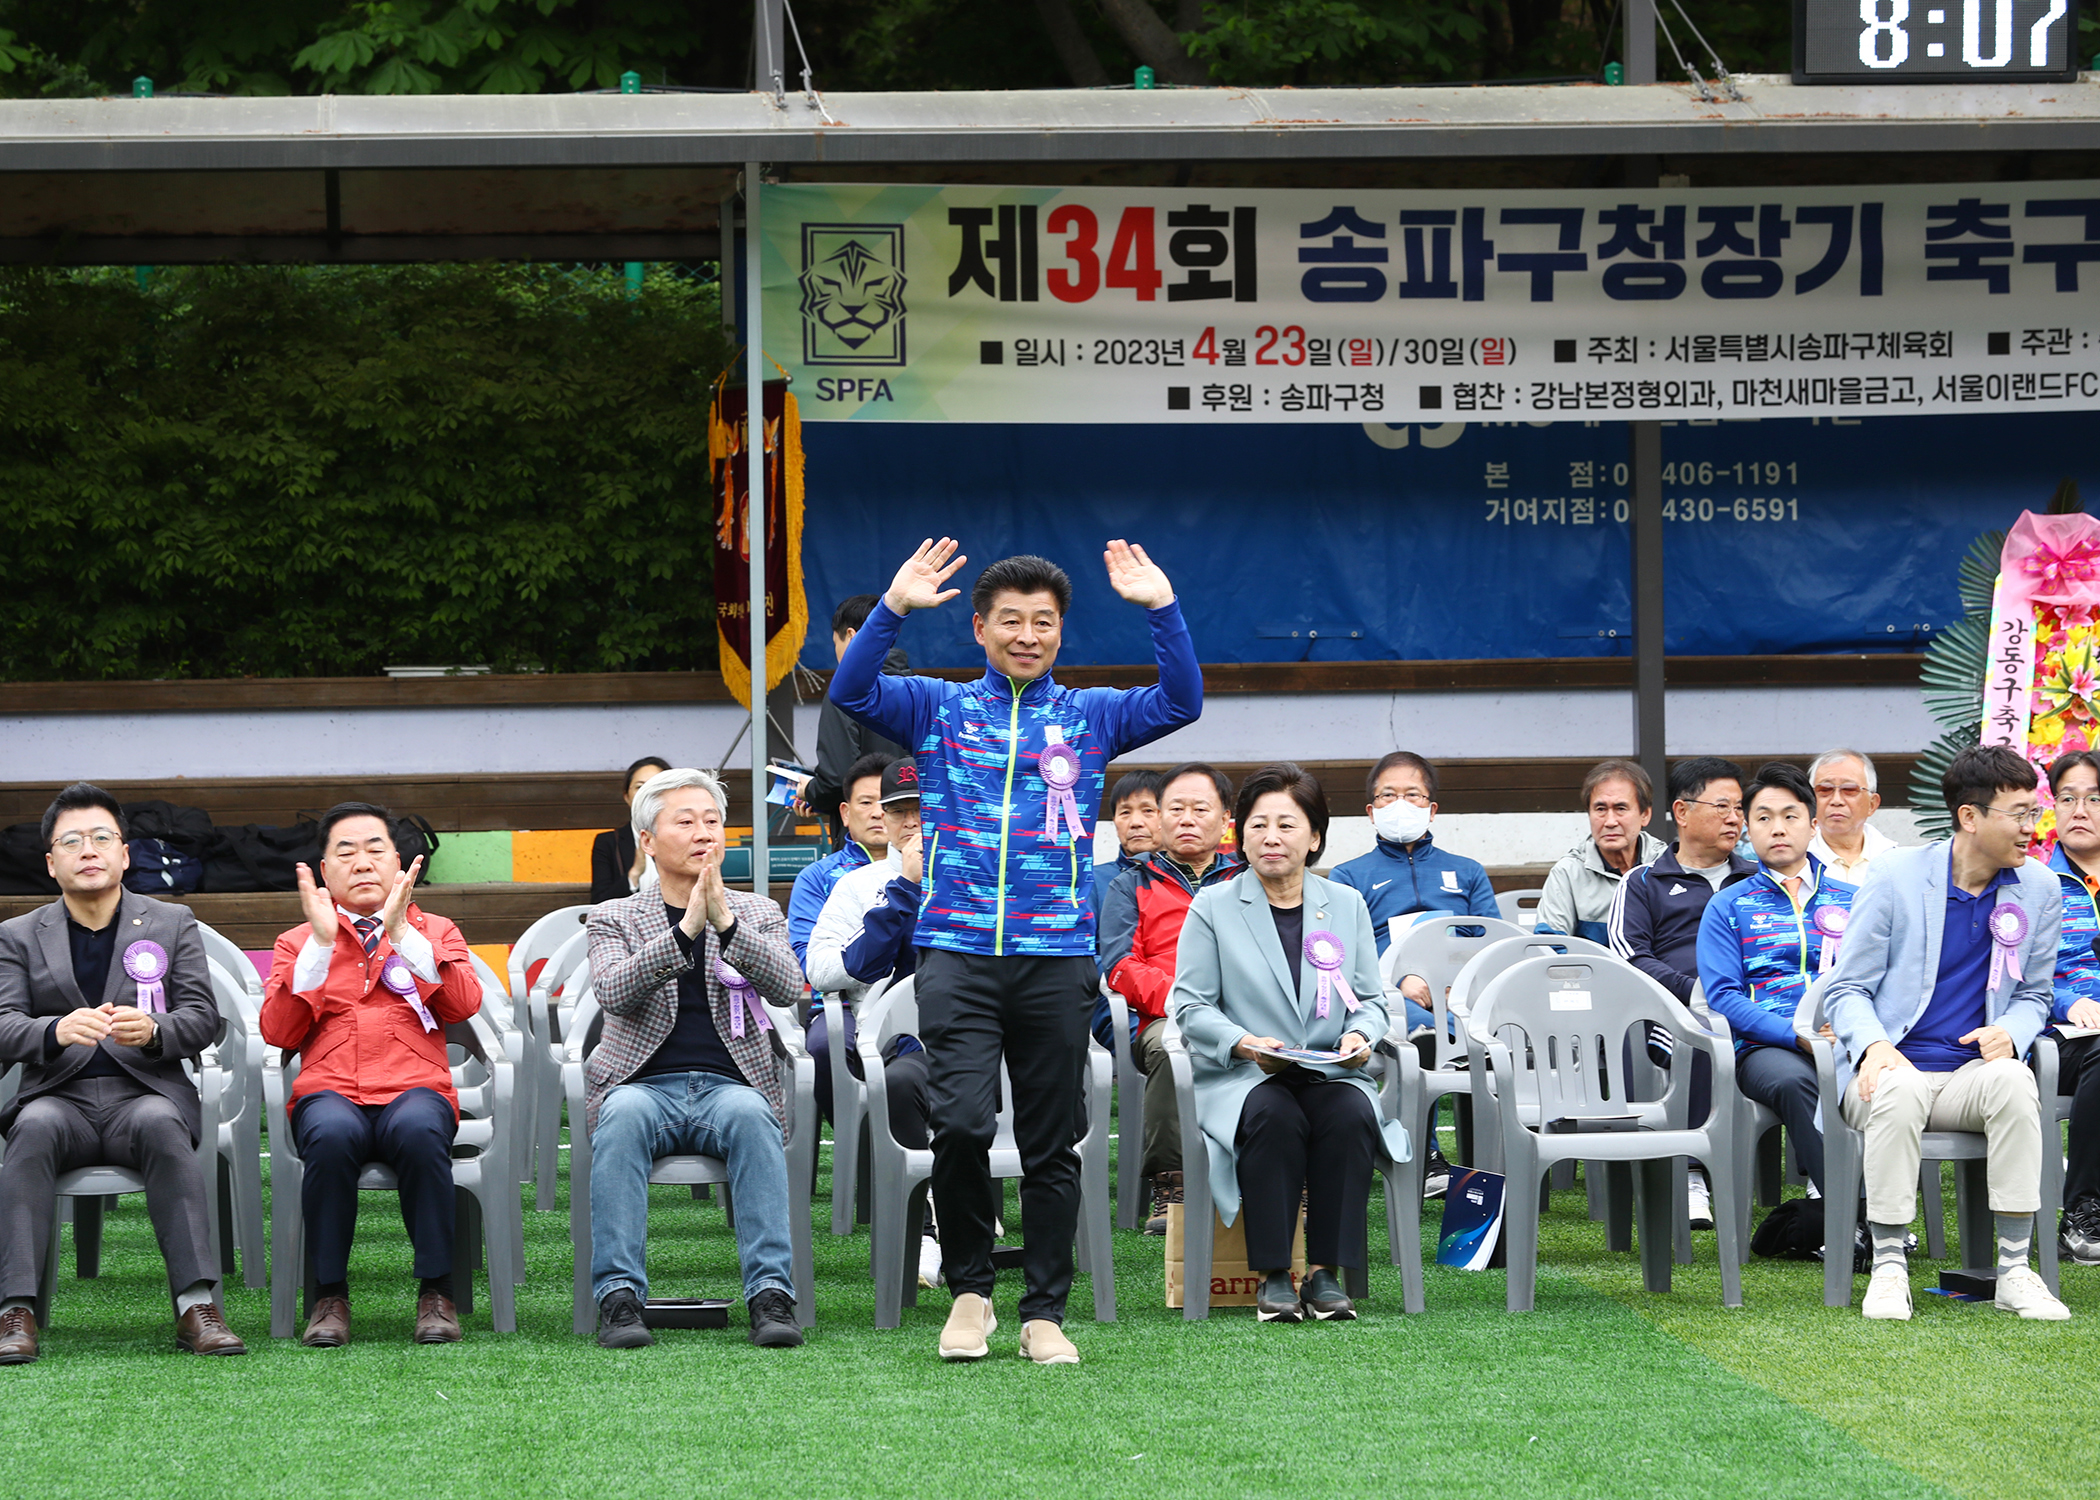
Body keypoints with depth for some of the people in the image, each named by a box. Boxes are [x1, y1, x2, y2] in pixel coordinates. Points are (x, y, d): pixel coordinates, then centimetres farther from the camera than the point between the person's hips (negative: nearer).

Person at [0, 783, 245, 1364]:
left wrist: (153, 1029, -21)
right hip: (60, 1095, 0)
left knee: (160, 1123, -36)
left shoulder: (173, 924, 13)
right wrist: (57, 1032, -25)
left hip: (145, 1092, 0)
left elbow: (203, 1020, 4)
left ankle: (197, 1305, -43)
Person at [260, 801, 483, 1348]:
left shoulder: (434, 933, 22)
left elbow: (465, 1004, 0)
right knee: (331, 1134, -37)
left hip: (415, 1089, 0)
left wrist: (402, 932, -7)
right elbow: (277, 1032, 4)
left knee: (419, 1130, -37)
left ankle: (436, 1292, -26)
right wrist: (321, 943, -3)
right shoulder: (299, 943, 21)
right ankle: (329, 1296, -25)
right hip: (330, 1092, 0)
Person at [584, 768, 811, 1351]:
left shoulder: (756, 914, 18)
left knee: (749, 1115, -35)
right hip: (644, 1084, -1)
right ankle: (619, 1297, -38)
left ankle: (771, 1296, -40)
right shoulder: (614, 919, 14)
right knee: (624, 1115, -36)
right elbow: (613, 991, -9)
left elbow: (788, 987, -3)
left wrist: (725, 922, -18)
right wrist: (685, 930, -21)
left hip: (731, 1084, 1)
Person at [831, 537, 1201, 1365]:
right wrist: (893, 609, -18)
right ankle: (968, 1290, 3)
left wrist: (1162, 608, -12)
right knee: (961, 1124, -15)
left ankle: (1045, 1313, 12)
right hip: (956, 950, -1)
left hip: (1057, 956, 1)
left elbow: (1182, 701, -1)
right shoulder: (938, 708, 10)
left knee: (1051, 1143, 4)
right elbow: (851, 692, -5)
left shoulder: (1090, 716, 12)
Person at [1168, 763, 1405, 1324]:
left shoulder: (1347, 905, 14)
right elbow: (1190, 1004, 0)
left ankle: (1326, 1272, -25)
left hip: (1331, 1073, 2)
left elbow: (1371, 999, 15)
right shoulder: (1213, 907, 5)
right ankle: (1272, 1276, -28)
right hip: (1241, 1079, -2)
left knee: (1351, 1115, -33)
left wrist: (1360, 1035, -9)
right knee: (1273, 1117, -36)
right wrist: (1245, 1043, -17)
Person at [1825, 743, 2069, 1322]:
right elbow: (1848, 989, 1)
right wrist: (1873, 1046, -21)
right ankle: (1889, 1266, -26)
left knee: (2012, 1080, -34)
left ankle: (2015, 1269, -29)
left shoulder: (2040, 888, 7)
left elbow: (2034, 995, 17)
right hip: (1894, 1067, -2)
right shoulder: (1896, 876, -2)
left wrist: (2010, 1034, -7)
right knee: (1898, 1092, -38)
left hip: (1974, 1071, 2)